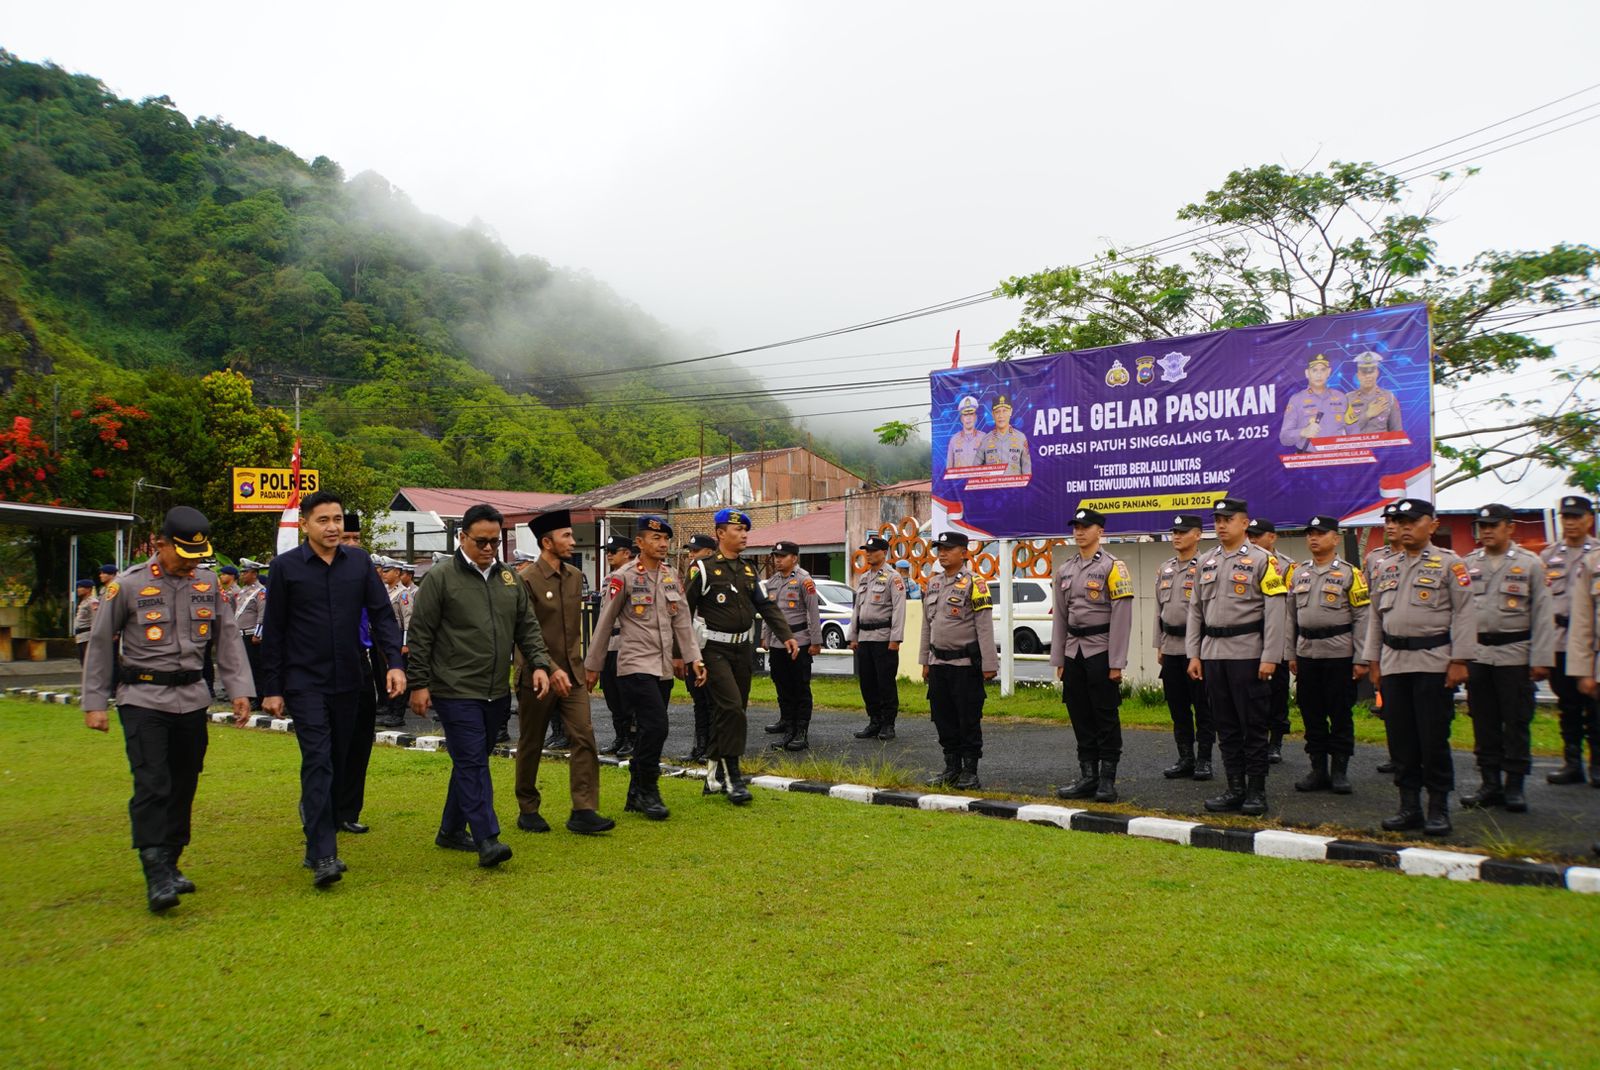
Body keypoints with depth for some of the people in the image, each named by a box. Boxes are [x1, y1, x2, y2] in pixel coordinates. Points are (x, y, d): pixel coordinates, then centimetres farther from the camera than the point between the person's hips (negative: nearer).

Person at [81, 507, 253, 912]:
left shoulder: (208, 583, 5)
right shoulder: (127, 585, -6)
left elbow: (227, 638, 9)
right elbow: (100, 644, 1)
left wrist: (239, 689, 3)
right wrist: (94, 703, 0)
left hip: (192, 698, 4)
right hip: (143, 699, -4)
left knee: (184, 784, 9)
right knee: (152, 784, -12)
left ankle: (170, 865, 23)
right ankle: (156, 878, -9)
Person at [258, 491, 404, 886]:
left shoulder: (359, 561, 5)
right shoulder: (285, 566, -3)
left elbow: (381, 614, 5)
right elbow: (272, 631, 1)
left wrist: (395, 662, -9)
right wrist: (272, 688, 0)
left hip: (349, 682, 4)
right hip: (306, 683, -4)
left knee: (339, 765, 11)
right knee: (318, 762, -12)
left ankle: (319, 842, 26)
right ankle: (323, 856, -13)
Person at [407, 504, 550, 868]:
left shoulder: (510, 579, 11)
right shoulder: (441, 578, -6)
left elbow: (528, 627, 14)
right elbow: (420, 635, -5)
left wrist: (539, 663, -1)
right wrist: (419, 684, -8)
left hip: (497, 692, 6)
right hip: (456, 691, -6)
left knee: (471, 762, 15)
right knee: (472, 762, -9)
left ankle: (451, 830, 28)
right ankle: (487, 839, -9)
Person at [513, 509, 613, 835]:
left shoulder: (575, 576, 8)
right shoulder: (525, 580, -13)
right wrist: (551, 670, -25)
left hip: (571, 674, 5)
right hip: (536, 676, -5)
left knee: (585, 738, -6)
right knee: (530, 745, 9)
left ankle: (583, 811, -3)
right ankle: (527, 811, 24)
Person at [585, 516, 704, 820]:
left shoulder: (672, 577, 11)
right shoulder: (623, 577, -7)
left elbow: (682, 621, 8)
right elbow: (604, 624, -3)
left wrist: (693, 658, -3)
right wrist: (592, 666, 0)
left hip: (665, 667, 6)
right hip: (636, 665, -6)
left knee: (650, 731, 10)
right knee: (656, 726, -15)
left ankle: (636, 795, 22)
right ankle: (648, 792, 1)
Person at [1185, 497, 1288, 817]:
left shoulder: (1262, 560, -4)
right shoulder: (1206, 562, 12)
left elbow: (1275, 611, -9)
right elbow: (1196, 611, 13)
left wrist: (1270, 657, -15)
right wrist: (1193, 655, 8)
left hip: (1247, 654, -5)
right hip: (1213, 653, 5)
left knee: (1254, 725, 1)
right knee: (1226, 725, 10)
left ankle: (1256, 792, 11)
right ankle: (1235, 788, 19)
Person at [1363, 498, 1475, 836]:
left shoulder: (1449, 564, -1)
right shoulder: (1385, 568, 14)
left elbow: (1463, 615, -6)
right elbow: (1375, 617, 16)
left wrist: (1459, 661, -12)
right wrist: (1373, 660, 12)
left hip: (1433, 662, -5)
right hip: (1393, 663, 5)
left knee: (1434, 738, -2)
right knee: (1400, 738, 7)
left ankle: (1438, 809, 9)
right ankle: (1409, 806, 16)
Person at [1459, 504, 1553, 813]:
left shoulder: (1530, 564, 1)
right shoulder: (1468, 564, 8)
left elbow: (1542, 614, -2)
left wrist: (1541, 659, -8)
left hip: (1514, 655, -2)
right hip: (1477, 655, 3)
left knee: (1516, 723, 3)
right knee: (1484, 724, 7)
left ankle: (1515, 786, 12)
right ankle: (1490, 784, 16)